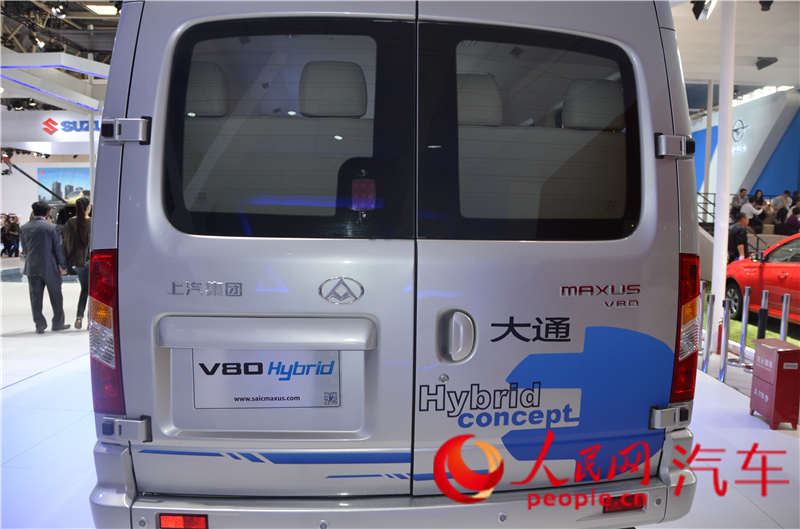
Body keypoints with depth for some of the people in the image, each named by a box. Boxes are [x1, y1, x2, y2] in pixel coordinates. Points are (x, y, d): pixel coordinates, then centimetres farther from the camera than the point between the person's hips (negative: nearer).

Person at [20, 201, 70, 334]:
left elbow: (24, 248, 9)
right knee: (56, 296, 9)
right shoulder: (52, 227, -9)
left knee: (35, 297, 7)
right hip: (50, 267, -3)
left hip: (32, 268, 3)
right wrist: (63, 266, 1)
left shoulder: (25, 228, 2)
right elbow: (59, 247, -7)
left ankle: (40, 324, 7)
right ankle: (58, 323, 15)